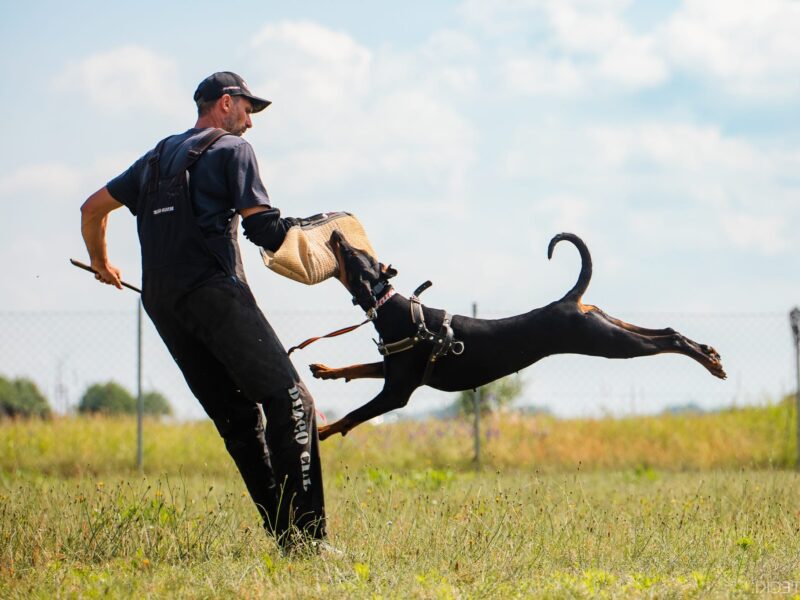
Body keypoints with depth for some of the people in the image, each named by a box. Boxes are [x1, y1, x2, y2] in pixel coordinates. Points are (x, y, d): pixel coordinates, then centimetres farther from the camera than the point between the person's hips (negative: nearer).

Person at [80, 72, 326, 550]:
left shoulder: (157, 158, 25)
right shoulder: (232, 150, 3)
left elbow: (93, 208, 30)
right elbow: (262, 227, -7)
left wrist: (102, 265, 45)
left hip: (161, 303, 8)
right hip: (214, 293, -8)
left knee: (237, 416, 9)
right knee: (290, 403, -12)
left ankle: (281, 530, 2)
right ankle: (303, 535, -23)